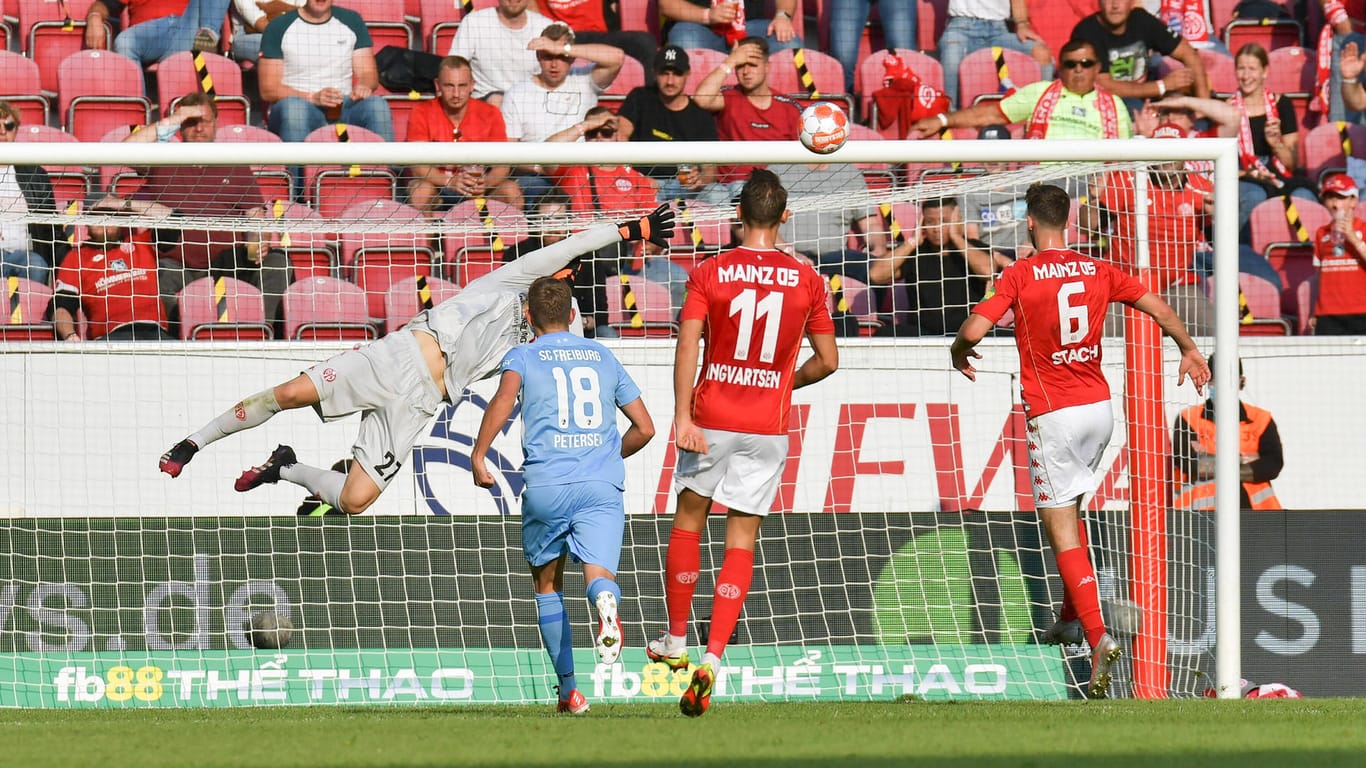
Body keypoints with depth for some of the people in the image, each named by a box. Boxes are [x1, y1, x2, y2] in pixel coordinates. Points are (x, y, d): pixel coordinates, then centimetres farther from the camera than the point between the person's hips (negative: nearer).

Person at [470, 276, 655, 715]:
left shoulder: (523, 357, 9)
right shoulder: (603, 357, 19)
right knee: (598, 574, -10)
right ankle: (605, 601, -49)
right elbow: (644, 428, 19)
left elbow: (505, 397, -15)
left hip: (546, 487, -1)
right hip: (602, 487, 1)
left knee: (548, 584, 17)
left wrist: (478, 455, -9)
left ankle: (568, 689, 12)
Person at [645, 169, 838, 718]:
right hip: (768, 427, 1)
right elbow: (827, 360, 4)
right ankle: (712, 658, -10)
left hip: (711, 420, -1)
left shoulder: (709, 274, -5)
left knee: (688, 519, 19)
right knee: (741, 541, 3)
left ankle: (676, 642, 27)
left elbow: (688, 343, -16)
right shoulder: (806, 280, 0)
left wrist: (682, 415, -19)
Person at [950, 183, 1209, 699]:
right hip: (1098, 405, 6)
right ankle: (1072, 612, 32)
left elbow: (973, 330, -17)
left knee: (1061, 531, -5)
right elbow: (1158, 308, 12)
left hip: (1052, 415, -6)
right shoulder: (1098, 272, 4)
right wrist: (1188, 349, 31)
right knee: (1070, 508, 28)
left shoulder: (1021, 275, -10)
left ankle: (1098, 638, -19)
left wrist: (960, 353, 7)